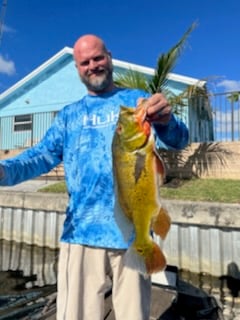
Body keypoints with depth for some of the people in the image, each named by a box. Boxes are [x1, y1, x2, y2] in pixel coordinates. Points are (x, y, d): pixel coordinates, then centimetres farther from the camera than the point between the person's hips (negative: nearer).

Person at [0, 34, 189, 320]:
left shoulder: (137, 100, 5)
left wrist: (166, 121, -31)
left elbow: (179, 140, -7)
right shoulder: (69, 114, 13)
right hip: (81, 232, 2)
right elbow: (43, 155, 3)